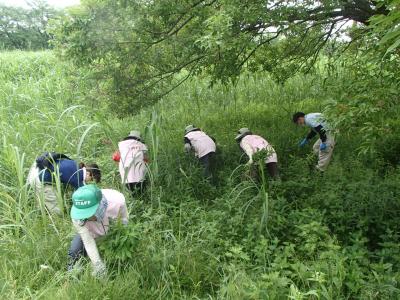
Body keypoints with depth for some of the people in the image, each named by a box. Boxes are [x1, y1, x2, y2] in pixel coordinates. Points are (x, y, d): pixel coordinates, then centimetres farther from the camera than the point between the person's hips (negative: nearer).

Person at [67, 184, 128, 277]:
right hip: (88, 234, 0)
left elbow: (125, 222, -21)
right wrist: (98, 265, -38)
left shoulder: (117, 200, -41)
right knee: (74, 251, -20)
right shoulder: (77, 217, -37)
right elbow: (88, 242, -33)